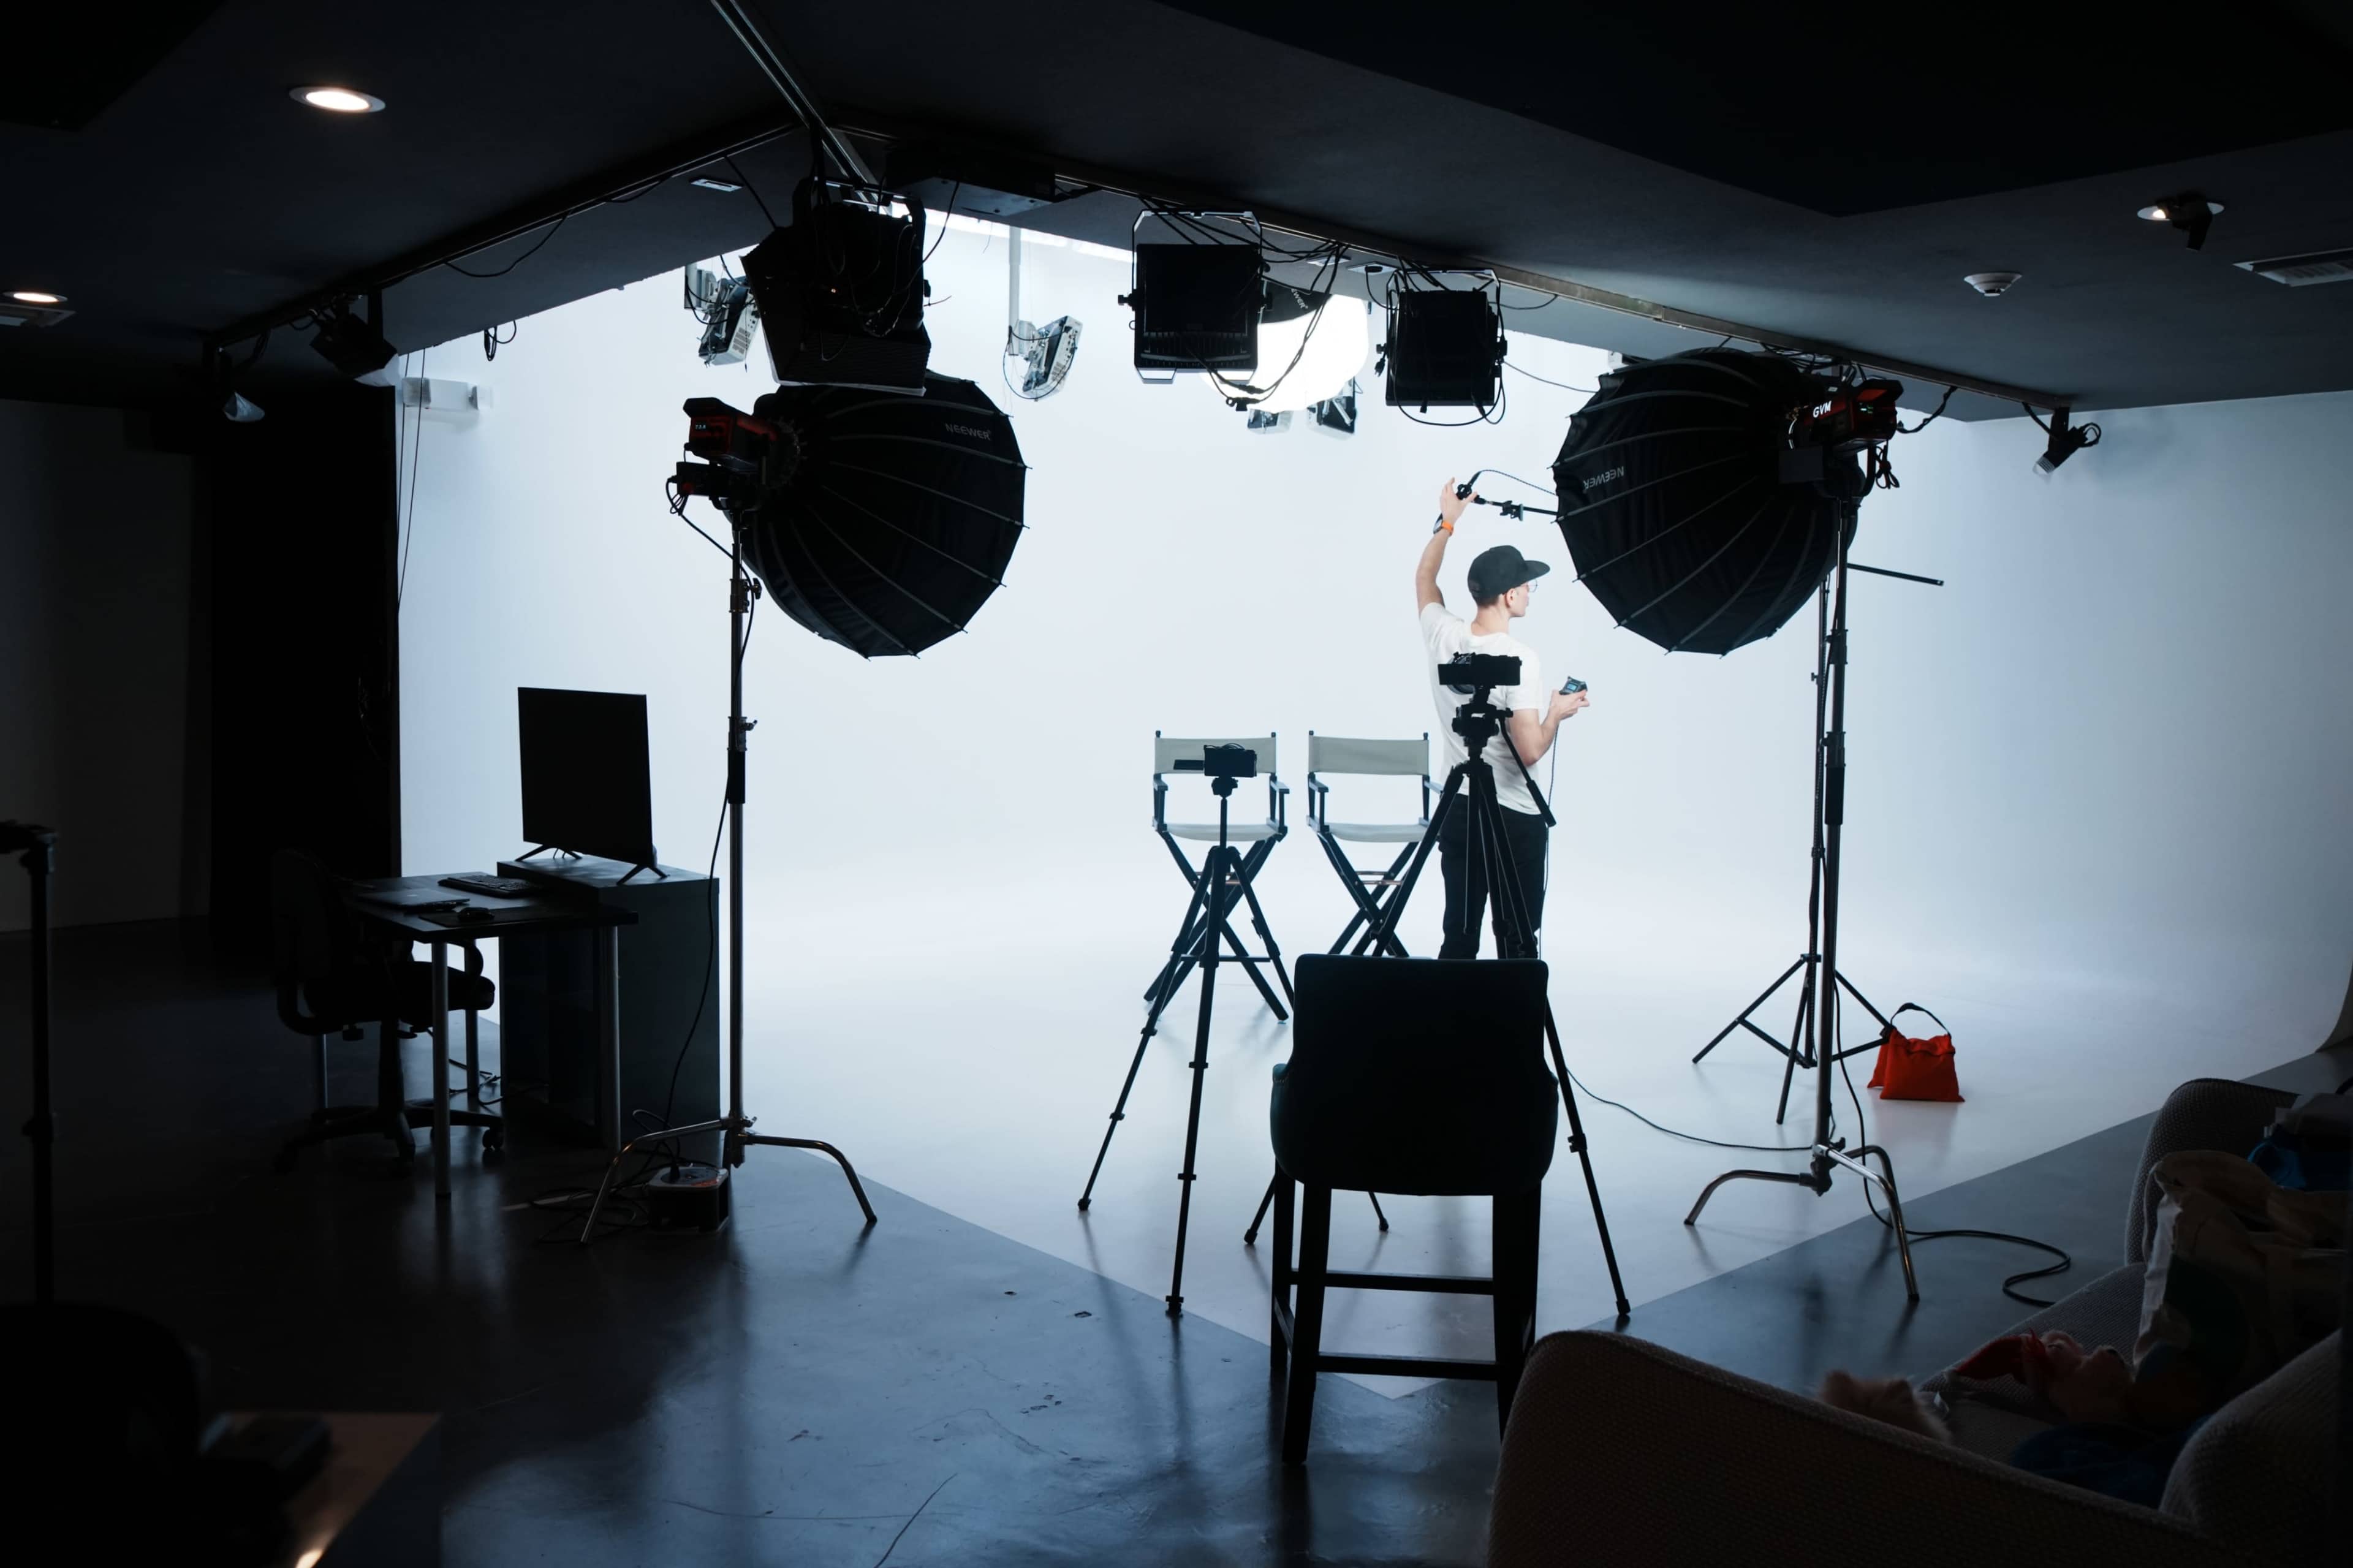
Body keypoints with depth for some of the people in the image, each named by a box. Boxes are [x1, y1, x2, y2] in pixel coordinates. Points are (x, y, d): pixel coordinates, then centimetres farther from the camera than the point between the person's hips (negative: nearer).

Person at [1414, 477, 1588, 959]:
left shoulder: (1443, 637, 0)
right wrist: (1557, 712, -2)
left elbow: (1424, 580, 22)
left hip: (1457, 813, 6)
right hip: (1515, 819, -6)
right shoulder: (1521, 660, -17)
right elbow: (1531, 751, -20)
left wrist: (1447, 522, 27)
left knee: (1459, 936, 9)